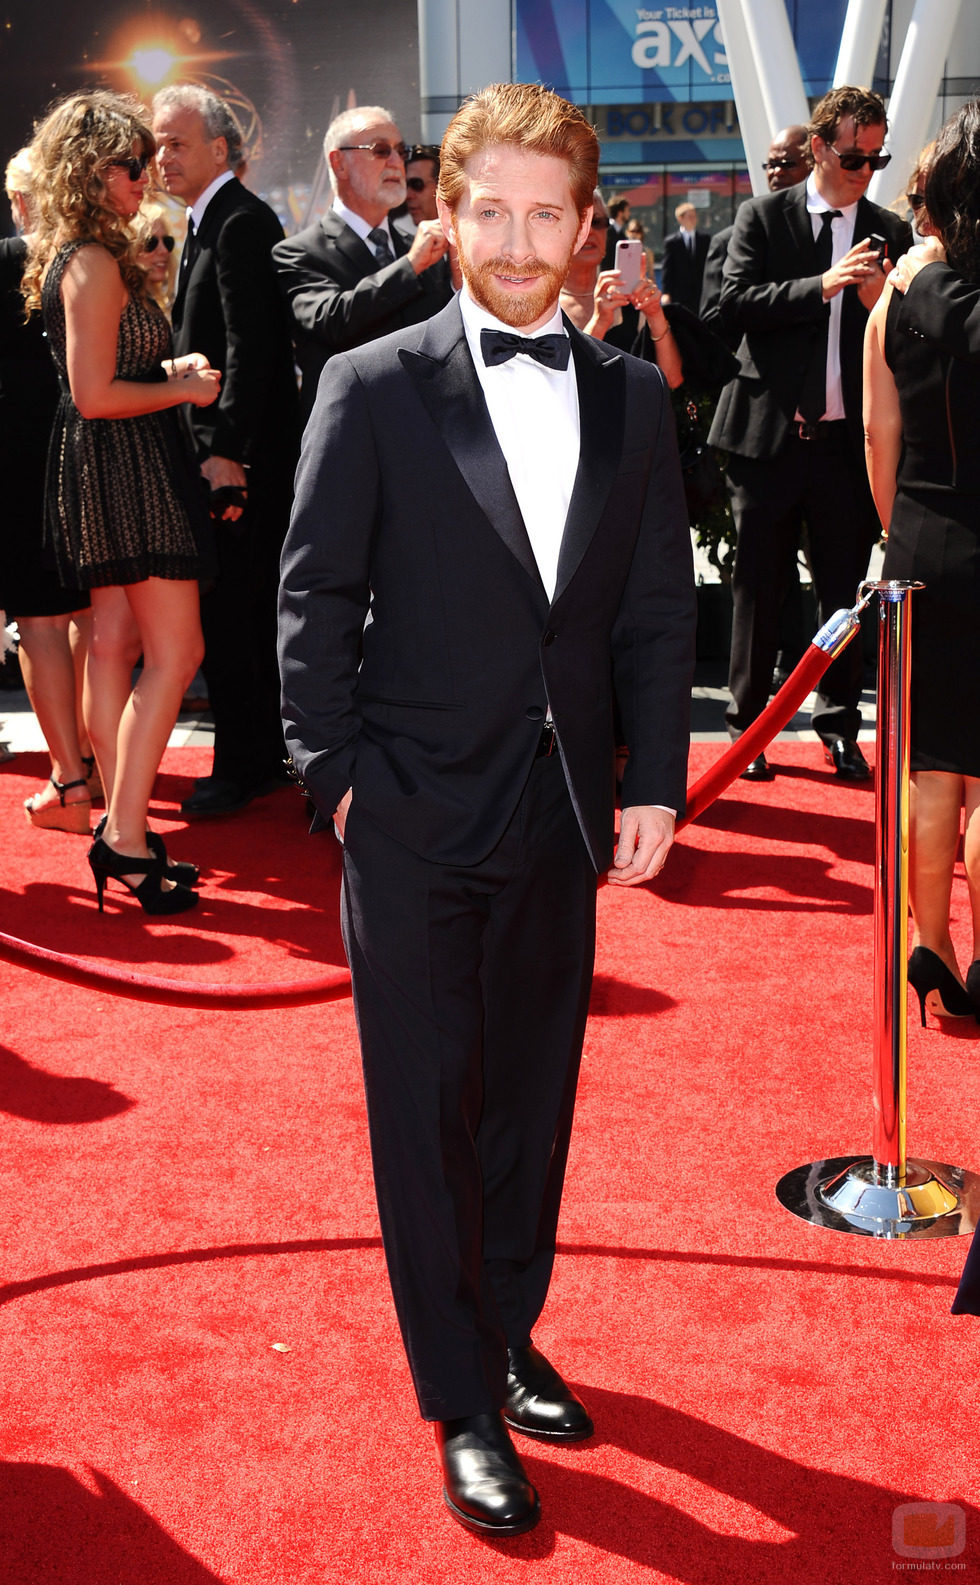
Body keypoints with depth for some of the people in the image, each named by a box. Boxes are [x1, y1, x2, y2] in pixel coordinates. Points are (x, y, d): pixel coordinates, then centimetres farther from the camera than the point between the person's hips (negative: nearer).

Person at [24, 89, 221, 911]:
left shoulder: (69, 256, 14)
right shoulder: (95, 263, -17)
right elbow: (96, 394, -22)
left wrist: (168, 368, 11)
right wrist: (183, 389, -10)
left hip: (102, 472, 11)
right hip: (128, 468, -10)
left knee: (114, 643, 12)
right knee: (174, 652, -8)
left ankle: (121, 827, 18)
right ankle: (126, 839, -8)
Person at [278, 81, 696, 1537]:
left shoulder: (632, 400, 5)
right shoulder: (372, 389, -5)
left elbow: (658, 611, 7)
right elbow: (315, 600, -3)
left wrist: (655, 784, 1)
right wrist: (338, 775, -8)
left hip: (564, 817, 3)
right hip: (416, 820, -3)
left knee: (534, 1093, 14)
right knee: (427, 1113, 5)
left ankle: (509, 1333, 35)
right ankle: (463, 1406, 18)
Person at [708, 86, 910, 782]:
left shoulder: (890, 233, 10)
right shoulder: (763, 217, 3)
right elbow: (736, 303, -9)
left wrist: (880, 303, -13)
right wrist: (822, 285, -19)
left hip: (850, 440, 2)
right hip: (771, 435, -2)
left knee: (846, 588, 6)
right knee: (759, 587, 6)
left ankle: (839, 726, 19)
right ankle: (750, 724, 18)